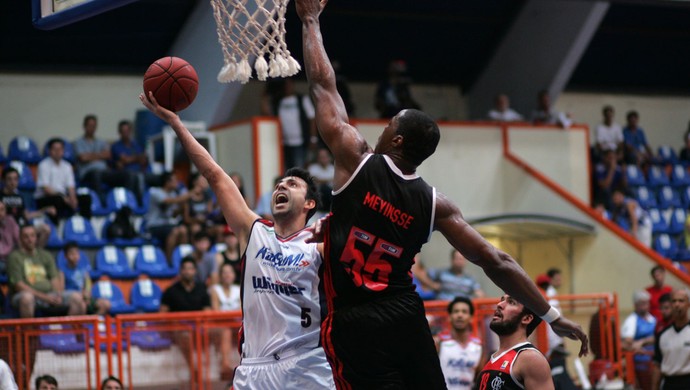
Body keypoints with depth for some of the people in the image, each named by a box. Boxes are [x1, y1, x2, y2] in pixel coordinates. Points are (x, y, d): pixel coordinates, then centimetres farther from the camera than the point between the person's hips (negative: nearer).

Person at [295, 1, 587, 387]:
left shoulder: (357, 160, -5)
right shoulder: (434, 203, 3)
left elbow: (323, 86, 4)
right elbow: (496, 262, -1)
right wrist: (552, 315, 6)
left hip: (355, 324, -4)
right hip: (406, 316, 4)